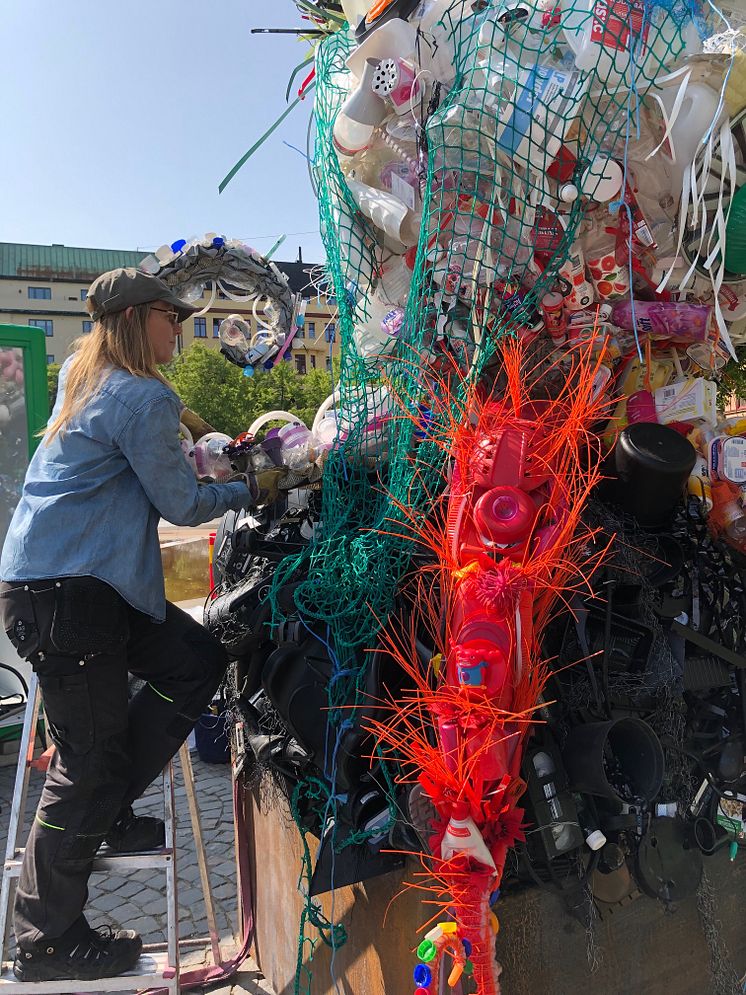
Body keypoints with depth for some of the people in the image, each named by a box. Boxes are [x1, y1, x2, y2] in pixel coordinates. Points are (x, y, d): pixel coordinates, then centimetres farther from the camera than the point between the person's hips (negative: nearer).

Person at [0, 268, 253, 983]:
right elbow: (182, 504, -8)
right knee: (90, 761, 1)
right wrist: (250, 490, 8)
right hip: (65, 595, -10)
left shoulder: (82, 376, 15)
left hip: (82, 582, 10)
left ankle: (102, 810, 21)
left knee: (197, 661, 11)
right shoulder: (143, 398, -14)